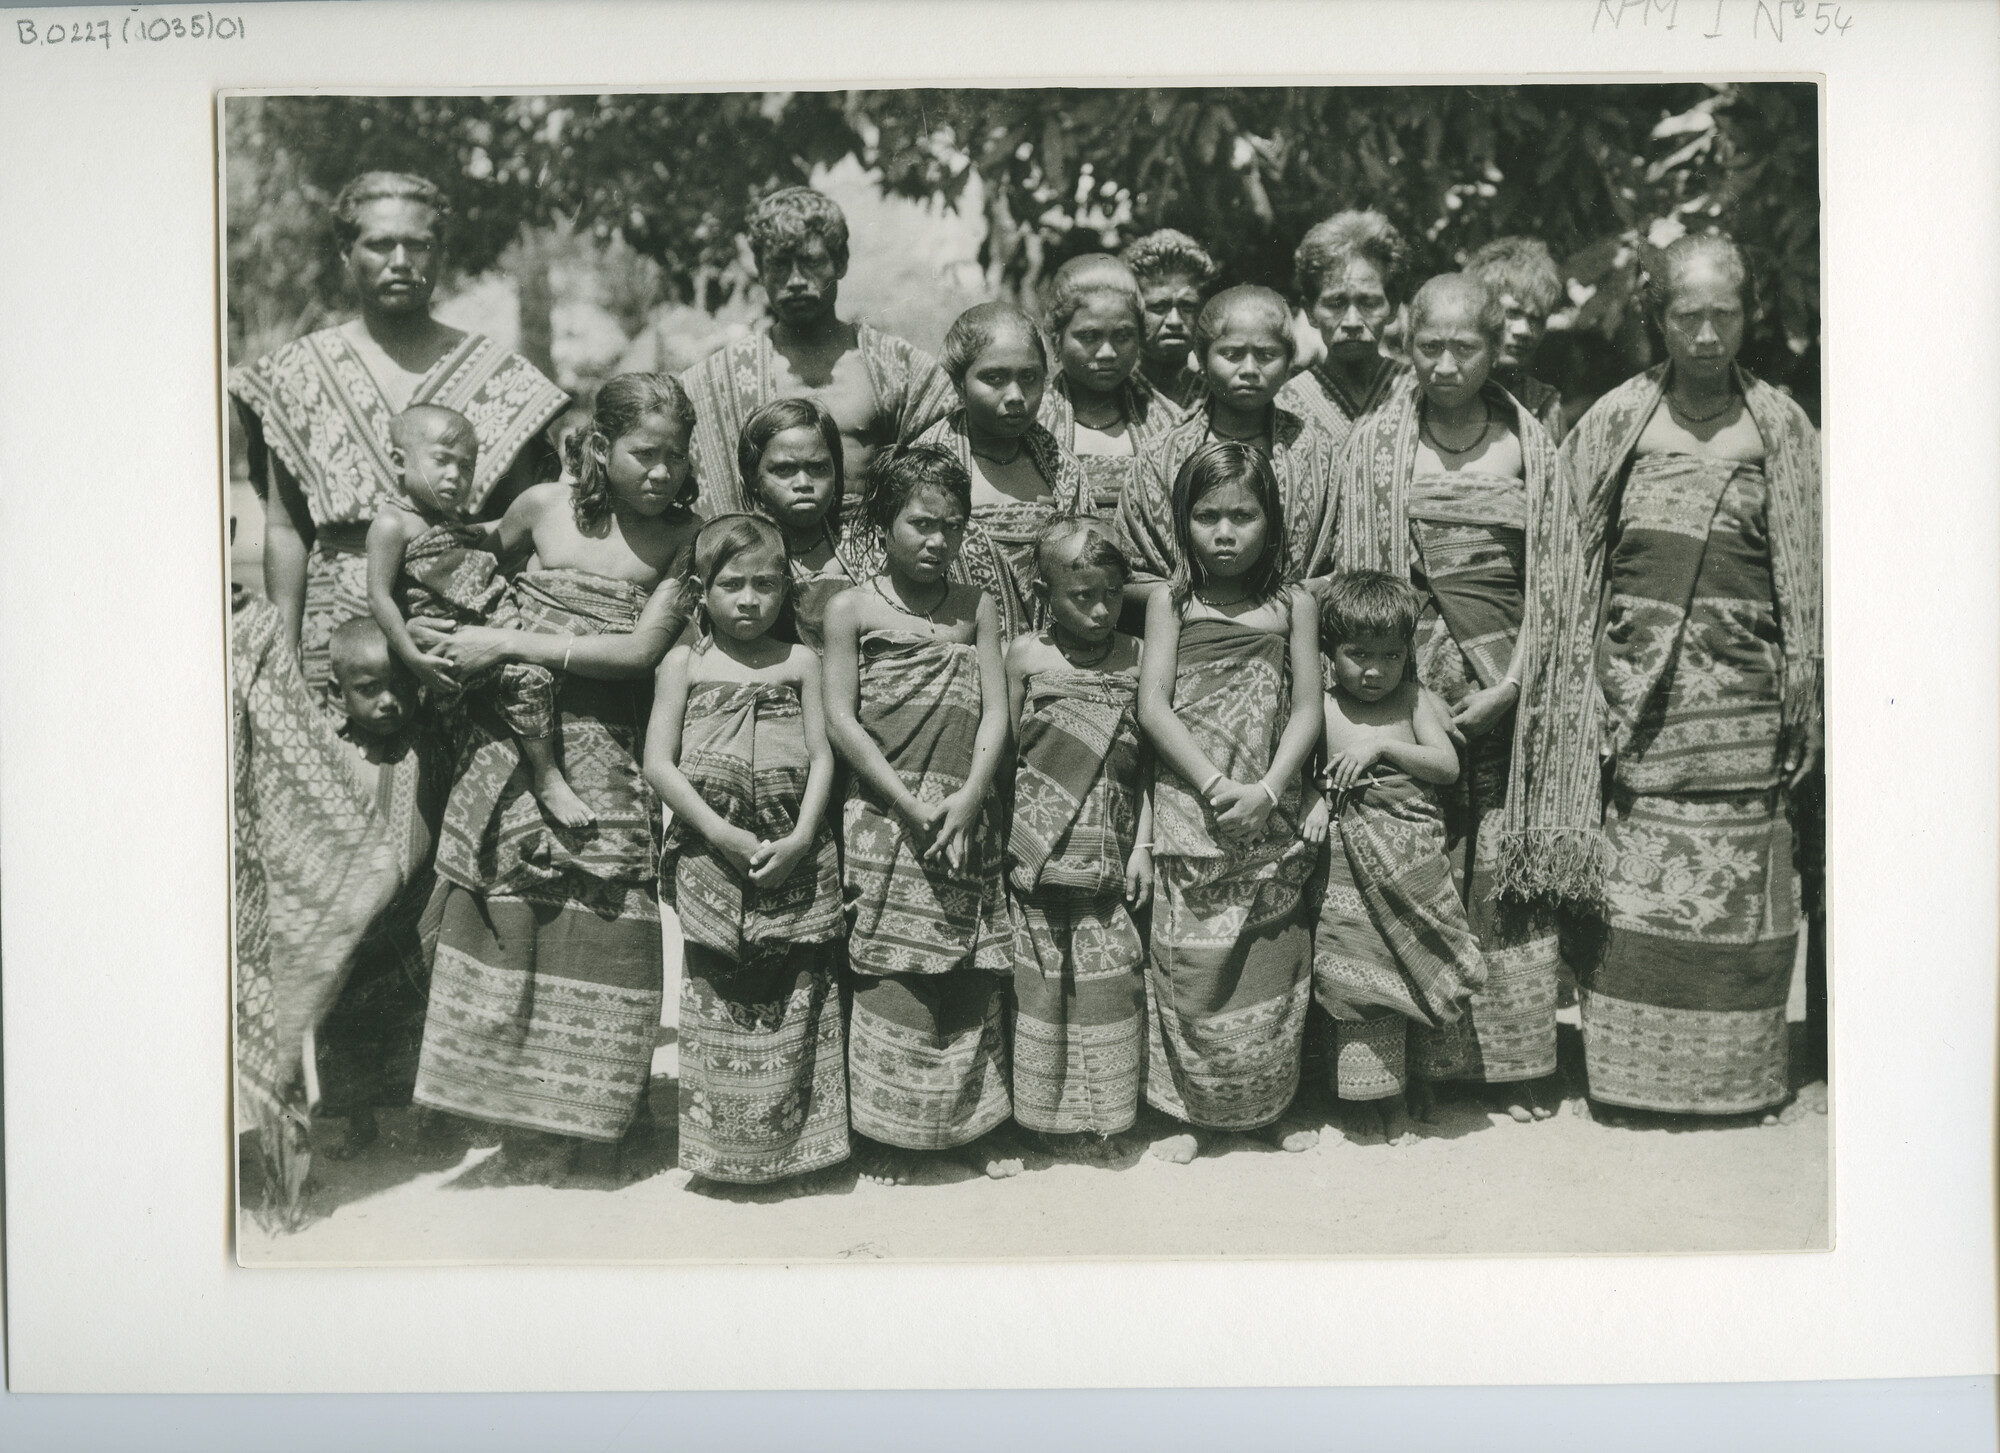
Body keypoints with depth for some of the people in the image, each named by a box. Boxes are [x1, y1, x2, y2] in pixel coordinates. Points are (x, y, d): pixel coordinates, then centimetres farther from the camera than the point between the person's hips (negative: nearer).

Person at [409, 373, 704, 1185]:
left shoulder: (684, 537, -2)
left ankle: (554, 1146, 13)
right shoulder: (542, 507, 3)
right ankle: (519, 1143, 14)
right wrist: (451, 637, 3)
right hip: (511, 745, 1)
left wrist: (509, 643, -13)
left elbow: (642, 648, -11)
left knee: (588, 932, -2)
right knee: (502, 927, 1)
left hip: (604, 762, -1)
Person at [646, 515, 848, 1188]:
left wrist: (800, 839, -11)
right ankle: (725, 1146, 13)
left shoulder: (800, 663, 8)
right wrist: (721, 833, -11)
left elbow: (822, 756, 3)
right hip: (710, 855, -1)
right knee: (717, 997, 2)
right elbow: (659, 762, -2)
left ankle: (796, 1137, 14)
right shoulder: (683, 663, 5)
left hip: (794, 856, 1)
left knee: (797, 999, 2)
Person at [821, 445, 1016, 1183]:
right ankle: (886, 1131, 9)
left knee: (972, 976, 6)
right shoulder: (852, 609, 1)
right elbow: (841, 719, -5)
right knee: (887, 974, -2)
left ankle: (978, 1121, 19)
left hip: (965, 817, 3)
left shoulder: (976, 608, 9)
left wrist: (968, 799, -12)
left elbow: (994, 713, 2)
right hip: (883, 818, -2)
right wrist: (909, 804, -12)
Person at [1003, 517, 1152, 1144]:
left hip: (1108, 853, 1)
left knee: (1111, 972, 1)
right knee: (1041, 973, 3)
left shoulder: (1136, 658, 5)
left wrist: (1143, 844, 2)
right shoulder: (1027, 655, 1)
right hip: (1039, 852, -1)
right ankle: (1045, 1107, 16)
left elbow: (1147, 762, 8)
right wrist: (1001, 839, -1)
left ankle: (1108, 1109, 15)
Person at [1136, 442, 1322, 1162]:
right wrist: (1213, 783, -15)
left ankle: (1271, 1103, 24)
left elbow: (1307, 710, 1)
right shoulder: (1171, 601, 3)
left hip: (1268, 814, 1)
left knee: (1272, 960, 7)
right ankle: (1187, 1108, 15)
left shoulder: (1291, 604, 6)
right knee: (1189, 964, 1)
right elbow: (1153, 707, -4)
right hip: (1189, 814, -1)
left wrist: (1267, 790, -13)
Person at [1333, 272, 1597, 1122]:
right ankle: (1415, 1061, 10)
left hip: (1507, 679, 1)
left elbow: (1551, 583, 4)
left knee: (1507, 865, 2)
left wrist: (1511, 685, -7)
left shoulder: (1527, 445, 7)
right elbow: (1357, 580, 2)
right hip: (1408, 680, -1)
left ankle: (1516, 1062, 14)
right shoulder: (1375, 445, 4)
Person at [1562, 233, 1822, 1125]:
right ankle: (1627, 1066, 14)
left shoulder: (1781, 427, 5)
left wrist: (1801, 700, 2)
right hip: (1635, 689, 0)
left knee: (1736, 878, 3)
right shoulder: (1615, 421, 4)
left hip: (1739, 695, 0)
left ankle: (1731, 1071, 17)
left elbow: (1808, 574, 6)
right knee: (1629, 880, 2)